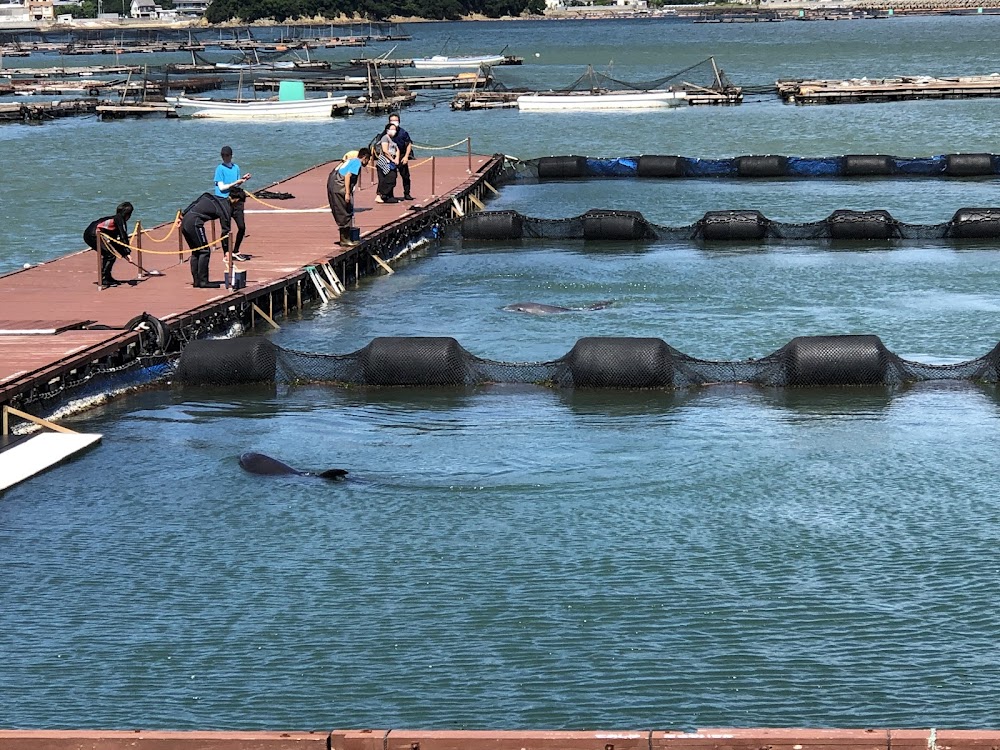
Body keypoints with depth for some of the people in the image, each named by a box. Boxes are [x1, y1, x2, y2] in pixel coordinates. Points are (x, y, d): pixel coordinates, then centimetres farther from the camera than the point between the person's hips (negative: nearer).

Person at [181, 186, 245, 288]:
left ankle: (196, 280, 17)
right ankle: (203, 281, -2)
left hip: (185, 221, 9)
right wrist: (226, 251, 3)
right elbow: (225, 231, -2)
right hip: (195, 223, -9)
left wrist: (182, 216, 24)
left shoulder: (214, 198, 19)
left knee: (195, 252, 15)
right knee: (205, 251, -1)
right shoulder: (226, 209, -4)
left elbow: (194, 203, 20)